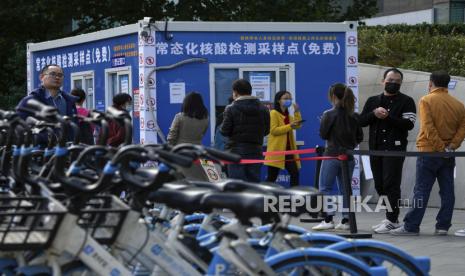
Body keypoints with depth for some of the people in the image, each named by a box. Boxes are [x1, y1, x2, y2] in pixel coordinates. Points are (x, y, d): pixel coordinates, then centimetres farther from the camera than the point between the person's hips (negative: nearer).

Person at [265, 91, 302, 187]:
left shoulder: (288, 115, 20)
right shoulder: (273, 113, -5)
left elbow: (298, 125, 5)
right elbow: (273, 130, -16)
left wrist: (297, 112, -3)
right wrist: (289, 126, -21)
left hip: (288, 150, 8)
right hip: (277, 150, -8)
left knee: (295, 173, 2)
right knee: (272, 177, -4)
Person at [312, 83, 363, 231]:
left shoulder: (329, 114, -11)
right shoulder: (354, 116, 3)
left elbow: (323, 134, -6)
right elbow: (360, 137, 7)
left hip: (332, 156, -5)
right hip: (348, 157, 5)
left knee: (325, 188, 2)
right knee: (345, 189, 12)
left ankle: (328, 219, -6)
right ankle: (346, 220, 10)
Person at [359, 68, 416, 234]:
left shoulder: (406, 101, 3)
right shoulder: (373, 101, 18)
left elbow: (409, 124, -10)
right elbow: (361, 121, 10)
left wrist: (388, 117, -15)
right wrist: (374, 113, -7)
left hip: (395, 149, -6)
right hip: (376, 149, 6)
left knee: (391, 184, -11)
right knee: (380, 185, 8)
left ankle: (392, 221, -10)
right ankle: (389, 218, 16)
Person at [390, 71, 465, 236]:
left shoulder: (427, 100, -6)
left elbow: (428, 128, -16)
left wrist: (441, 147, -13)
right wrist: (451, 146, -7)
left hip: (429, 152, -4)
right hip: (448, 155, 4)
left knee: (421, 191, -4)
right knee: (447, 191, 6)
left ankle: (411, 226, -4)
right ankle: (443, 226, 7)